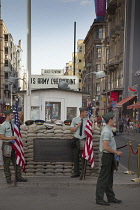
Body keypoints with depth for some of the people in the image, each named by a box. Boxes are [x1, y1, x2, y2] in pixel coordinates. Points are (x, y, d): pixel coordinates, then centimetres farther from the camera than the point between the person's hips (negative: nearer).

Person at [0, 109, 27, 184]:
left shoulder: (13, 122, 6)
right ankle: (8, 178, 17)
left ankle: (18, 177, 17)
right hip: (7, 145, -6)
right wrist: (11, 138, -21)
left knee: (16, 161, 9)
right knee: (7, 163, 5)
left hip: (13, 144, 6)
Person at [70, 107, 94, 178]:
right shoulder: (75, 120, 4)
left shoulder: (88, 121, 0)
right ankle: (76, 173, 20)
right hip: (76, 140, 2)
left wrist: (93, 121, -10)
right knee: (75, 157, 8)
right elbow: (71, 130, 2)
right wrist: (78, 125, -9)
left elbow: (92, 130, -11)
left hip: (84, 140, -2)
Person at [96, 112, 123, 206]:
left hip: (110, 157, 11)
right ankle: (99, 199, 4)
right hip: (107, 156, -11)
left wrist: (116, 152, 15)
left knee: (109, 178, 17)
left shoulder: (108, 130, 14)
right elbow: (105, 147, -25)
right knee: (103, 178, -4)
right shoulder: (107, 131, -19)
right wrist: (116, 152, -17)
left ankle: (111, 197, 27)